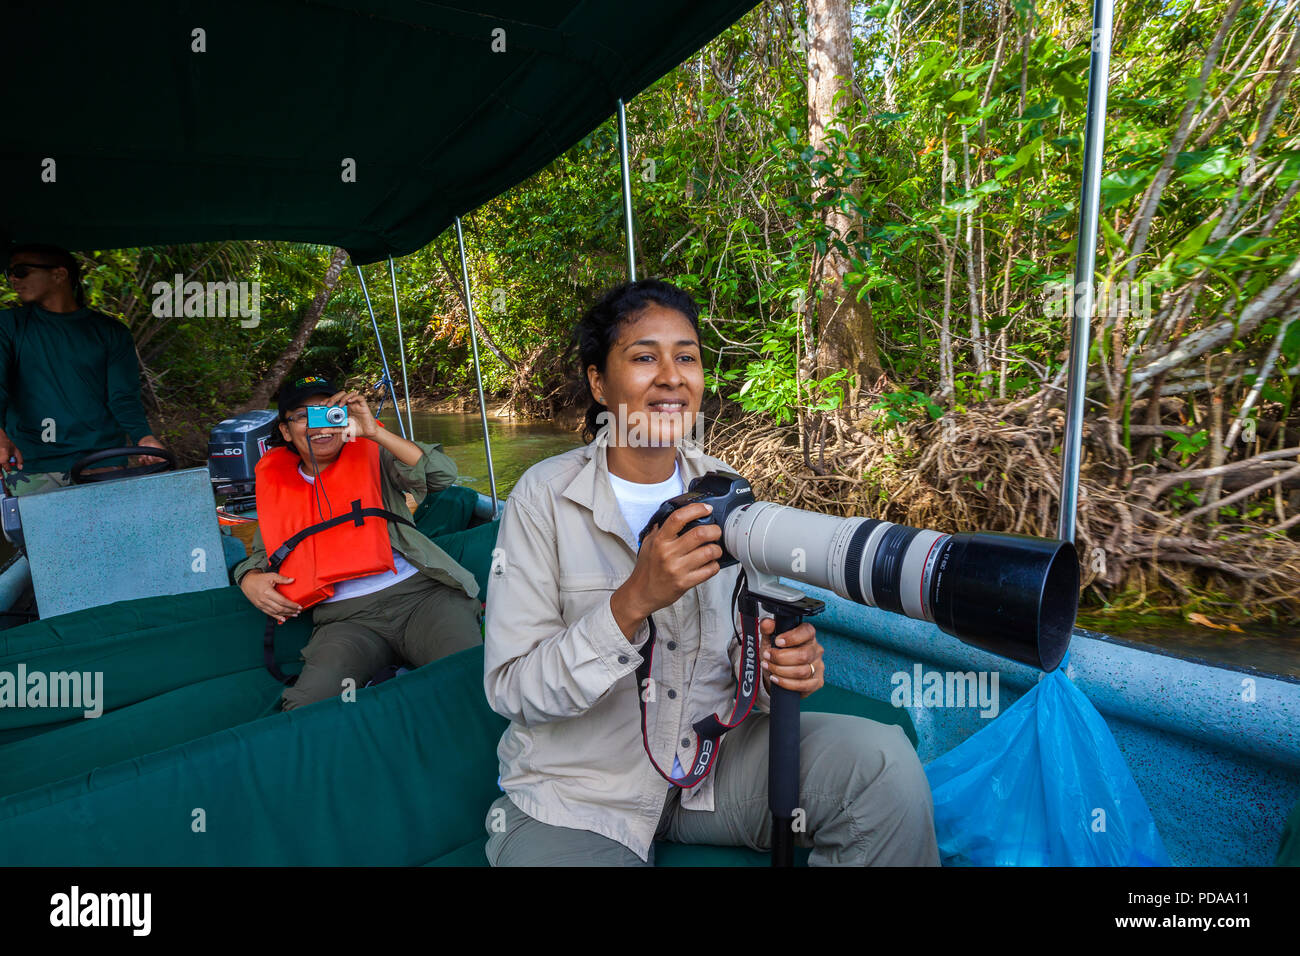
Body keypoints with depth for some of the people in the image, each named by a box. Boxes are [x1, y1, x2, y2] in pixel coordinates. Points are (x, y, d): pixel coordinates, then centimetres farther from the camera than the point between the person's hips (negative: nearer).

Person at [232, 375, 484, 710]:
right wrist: (249, 579, 8)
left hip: (420, 593, -2)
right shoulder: (277, 487, 20)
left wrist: (374, 431, -8)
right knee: (309, 704, -28)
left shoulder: (371, 456, 13)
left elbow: (443, 475, -4)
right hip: (346, 617, 2)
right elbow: (261, 553, 32)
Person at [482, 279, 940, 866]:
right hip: (578, 793, -2)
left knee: (885, 761, -18)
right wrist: (633, 601, -31)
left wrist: (781, 664, -20)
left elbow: (744, 653, 4)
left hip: (712, 755, 3)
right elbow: (510, 691, -16)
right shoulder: (545, 496, -13)